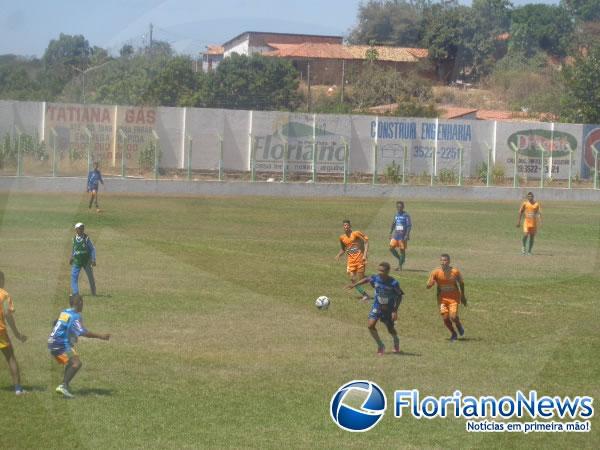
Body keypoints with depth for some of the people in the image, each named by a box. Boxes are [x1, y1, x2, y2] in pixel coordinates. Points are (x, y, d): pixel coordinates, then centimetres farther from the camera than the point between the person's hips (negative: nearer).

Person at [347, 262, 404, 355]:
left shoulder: (393, 283, -25)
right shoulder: (375, 278, -15)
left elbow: (399, 296, -14)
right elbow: (366, 280, 7)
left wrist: (395, 311, -16)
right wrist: (354, 285, 8)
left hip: (389, 309, -3)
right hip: (377, 307, 3)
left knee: (391, 329, 12)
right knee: (370, 325, -14)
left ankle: (396, 341, 49)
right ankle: (380, 346, 5)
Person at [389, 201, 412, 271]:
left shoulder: (406, 215, -8)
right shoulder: (396, 215, 11)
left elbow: (409, 225, -11)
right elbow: (393, 224, 21)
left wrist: (407, 235, -18)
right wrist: (390, 233, 18)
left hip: (403, 236, -6)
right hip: (396, 235, 6)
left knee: (402, 250, 0)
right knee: (391, 248, -2)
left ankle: (400, 265, 8)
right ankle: (400, 259, 17)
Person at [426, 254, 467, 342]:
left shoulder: (455, 272, -11)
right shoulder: (436, 272, -11)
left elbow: (461, 283, 7)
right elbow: (428, 286, -8)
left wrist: (463, 296, 14)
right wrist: (431, 283, -32)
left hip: (454, 298, -1)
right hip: (442, 298, 1)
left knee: (453, 317, -16)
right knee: (445, 318, -6)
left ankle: (459, 326, 20)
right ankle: (453, 333, 21)